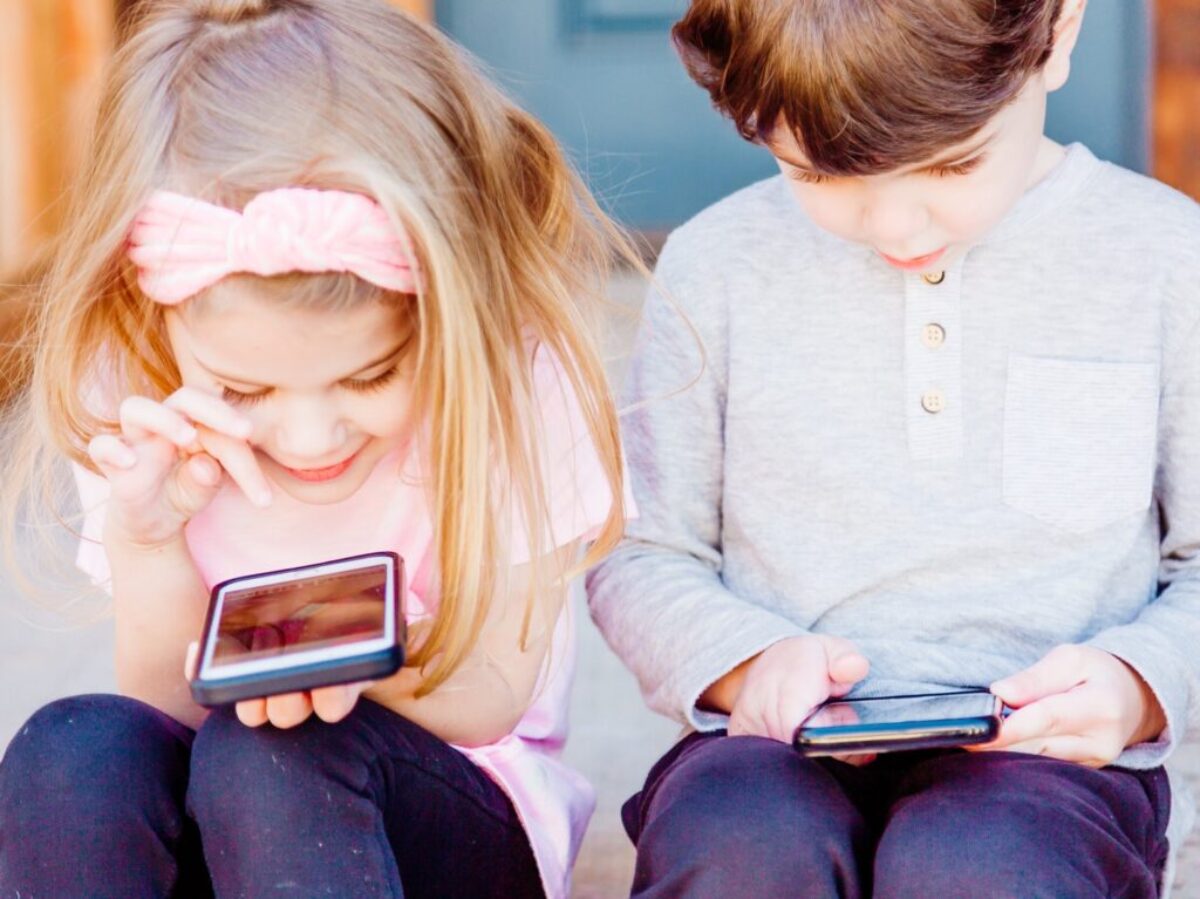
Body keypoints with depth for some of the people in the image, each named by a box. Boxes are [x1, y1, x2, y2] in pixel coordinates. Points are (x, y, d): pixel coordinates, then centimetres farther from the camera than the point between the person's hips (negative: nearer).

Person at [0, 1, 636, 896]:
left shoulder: (514, 380, -17)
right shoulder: (139, 404, -10)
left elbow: (491, 703, -12)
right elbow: (168, 703, -6)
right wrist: (148, 536, -26)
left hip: (454, 806, -2)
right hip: (205, 822, 3)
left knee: (265, 754, -34)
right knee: (72, 752, -30)